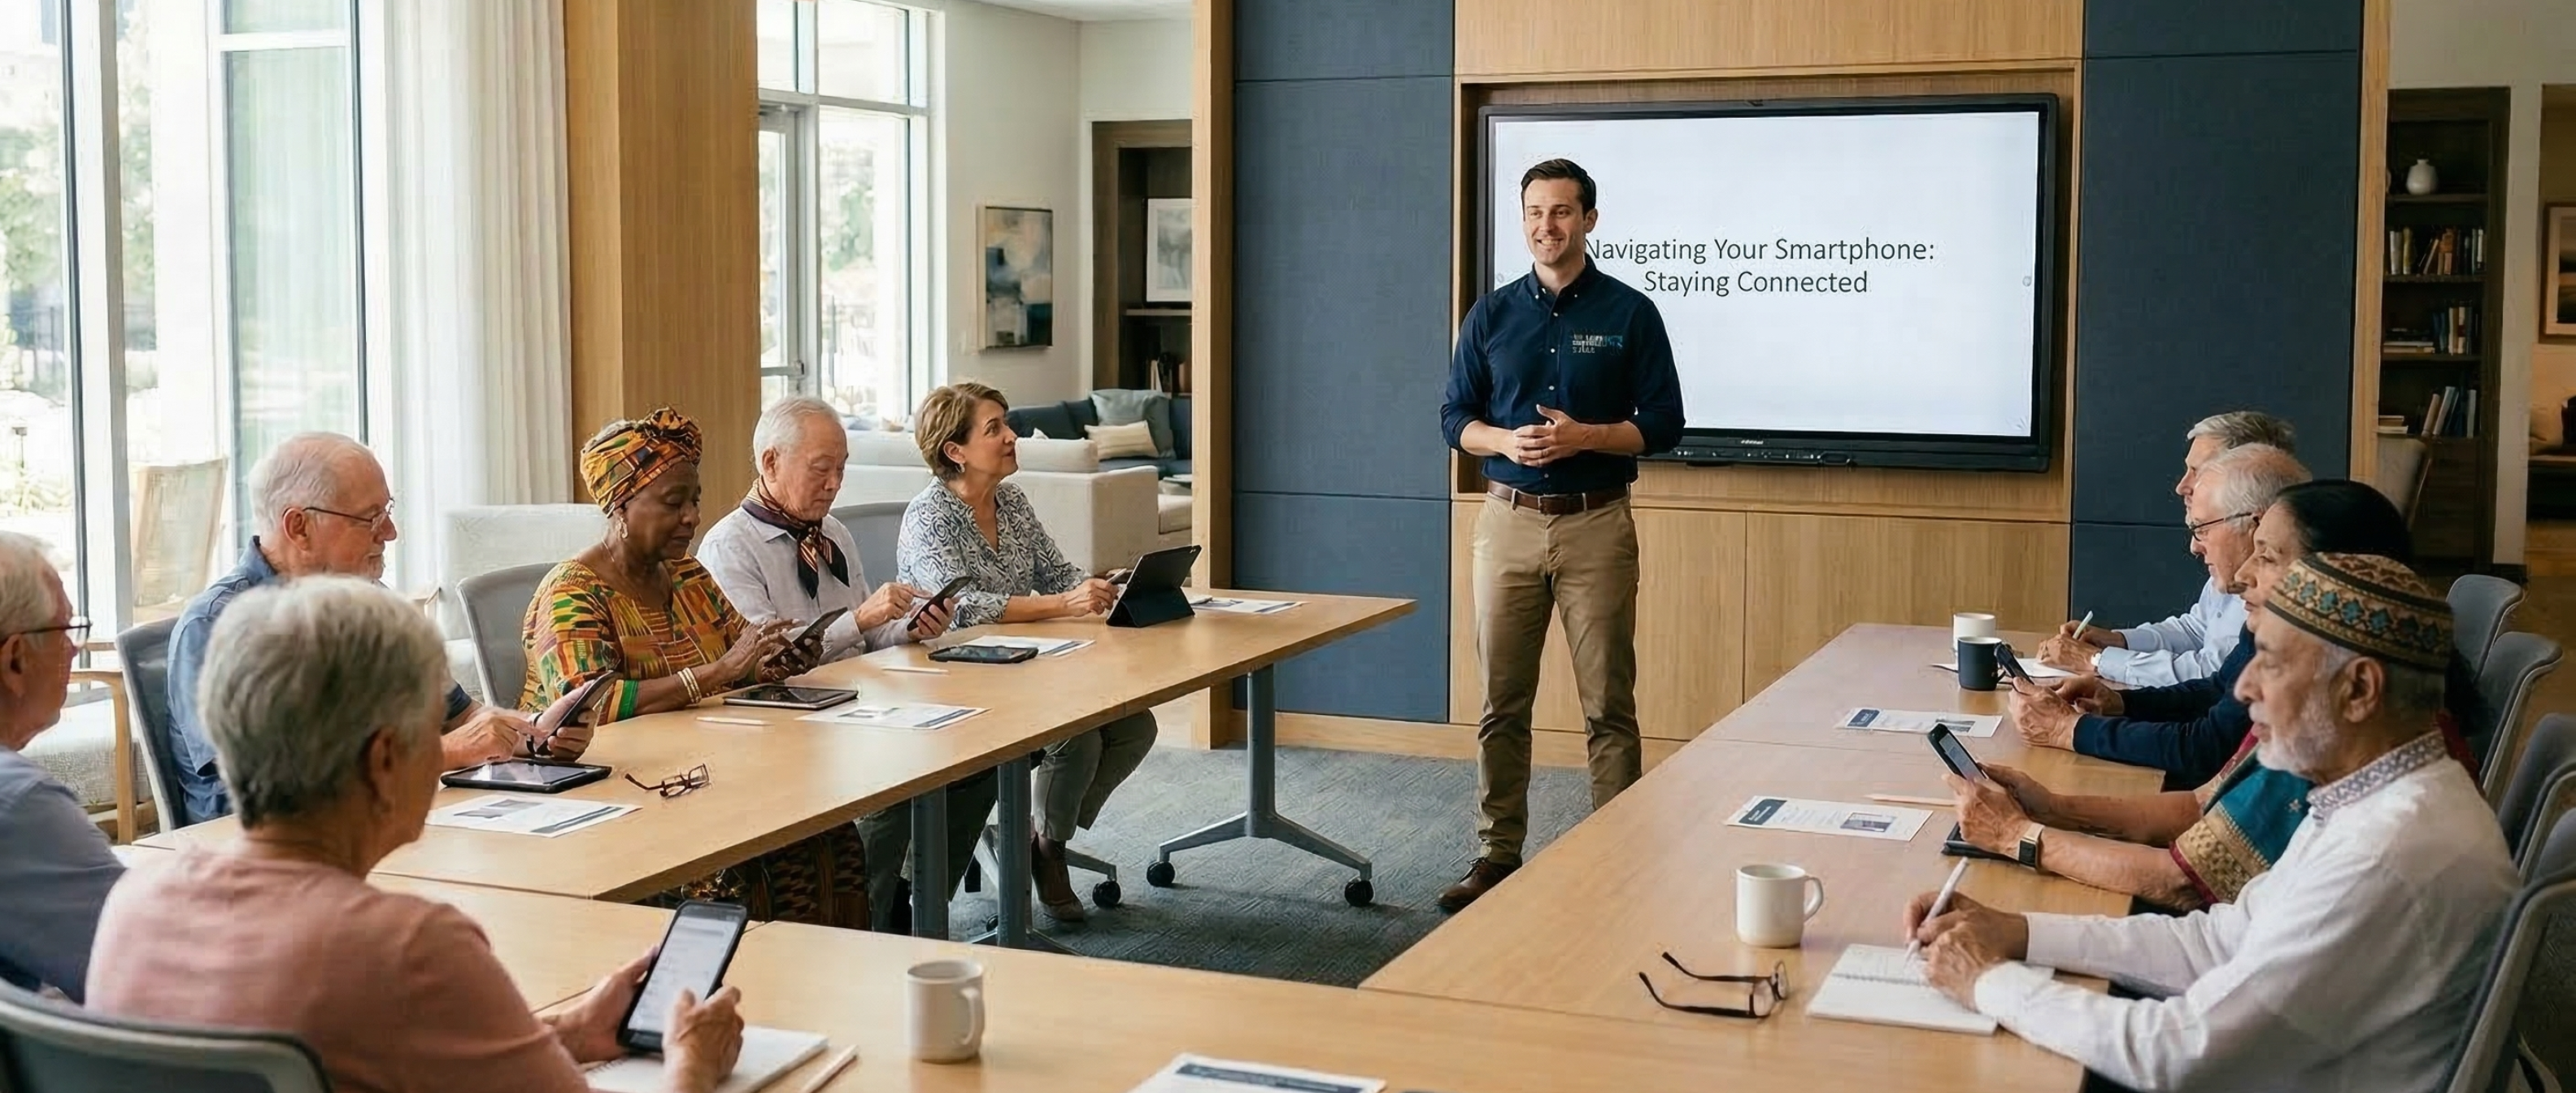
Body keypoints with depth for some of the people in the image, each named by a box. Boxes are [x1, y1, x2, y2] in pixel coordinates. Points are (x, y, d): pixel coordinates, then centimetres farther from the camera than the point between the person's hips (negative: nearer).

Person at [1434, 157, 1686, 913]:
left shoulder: (1630, 314, 1)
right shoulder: (1491, 315, 9)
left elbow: (1663, 425, 0)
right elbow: (1455, 418, 10)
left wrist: (1584, 437, -16)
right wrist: (1504, 441, -12)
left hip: (1596, 524, -2)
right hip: (1509, 520, 3)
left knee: (1608, 703, -1)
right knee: (1501, 702, 6)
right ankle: (1498, 854, 15)